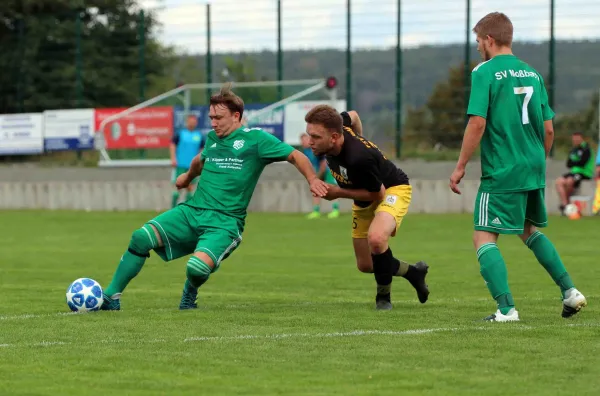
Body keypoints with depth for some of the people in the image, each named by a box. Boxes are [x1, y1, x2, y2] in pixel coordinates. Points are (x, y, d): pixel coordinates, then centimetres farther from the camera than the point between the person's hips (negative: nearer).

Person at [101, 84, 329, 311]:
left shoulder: (255, 139, -3)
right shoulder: (212, 138, 16)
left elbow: (295, 156, -5)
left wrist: (312, 179, -21)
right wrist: (188, 176, 57)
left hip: (224, 222, -5)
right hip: (192, 210, 5)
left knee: (197, 267, -31)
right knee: (141, 237, -16)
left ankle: (191, 292, 7)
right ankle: (111, 297, -8)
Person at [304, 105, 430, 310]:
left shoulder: (359, 159, -41)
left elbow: (377, 194, -25)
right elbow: (352, 116, 4)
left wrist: (339, 192, -22)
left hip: (393, 189, -8)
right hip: (364, 200, 8)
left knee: (376, 238, -38)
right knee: (365, 265, 12)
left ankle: (383, 296, -15)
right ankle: (414, 272, 39)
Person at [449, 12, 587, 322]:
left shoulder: (484, 72, -8)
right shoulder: (532, 74, 12)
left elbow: (477, 123, -16)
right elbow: (548, 129, 13)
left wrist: (460, 167, -9)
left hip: (501, 173, -7)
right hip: (534, 170, 7)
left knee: (484, 238, -2)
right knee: (529, 231, 26)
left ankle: (506, 308, -16)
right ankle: (569, 291, 19)